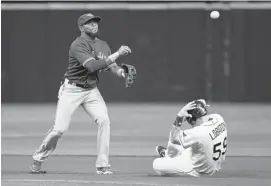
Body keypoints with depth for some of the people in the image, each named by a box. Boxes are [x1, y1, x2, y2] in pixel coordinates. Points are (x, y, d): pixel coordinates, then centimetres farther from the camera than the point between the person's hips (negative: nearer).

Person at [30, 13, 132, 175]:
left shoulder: (103, 45, 7)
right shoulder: (78, 45, -17)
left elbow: (110, 65, 4)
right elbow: (92, 66, -30)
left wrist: (120, 71, -20)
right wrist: (117, 54, -30)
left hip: (92, 90, 5)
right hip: (72, 90, -5)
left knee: (104, 120, -16)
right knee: (60, 128, -8)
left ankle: (103, 164, -9)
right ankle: (38, 159, 15)